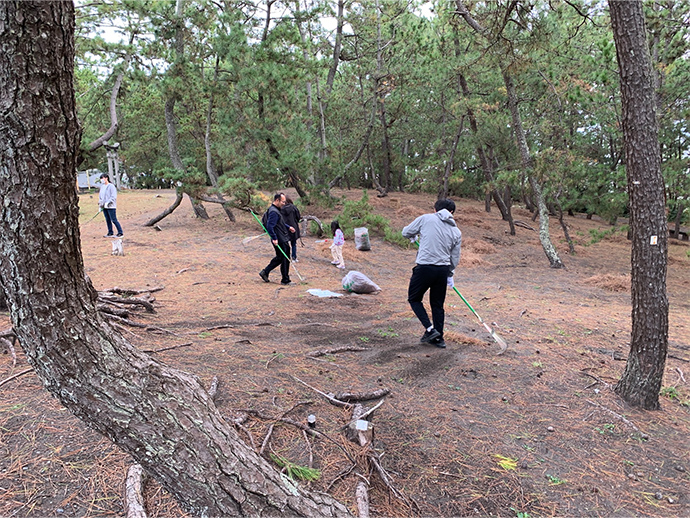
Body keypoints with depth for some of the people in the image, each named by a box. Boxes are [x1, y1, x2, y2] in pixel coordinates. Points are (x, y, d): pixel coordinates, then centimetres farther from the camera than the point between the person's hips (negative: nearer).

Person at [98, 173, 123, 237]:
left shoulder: (111, 186, -8)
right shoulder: (102, 187, 15)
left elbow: (113, 197, -14)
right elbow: (100, 196, 23)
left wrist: (108, 202, -19)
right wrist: (100, 204, 11)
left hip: (111, 206, -7)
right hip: (104, 207, 7)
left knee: (114, 220, -8)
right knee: (108, 220, 10)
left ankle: (120, 233, -2)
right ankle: (110, 233, 17)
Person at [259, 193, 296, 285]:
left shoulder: (276, 210, 14)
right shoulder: (273, 212, -20)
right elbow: (269, 227, -25)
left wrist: (288, 227, 18)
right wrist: (274, 238, -24)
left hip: (283, 240, 10)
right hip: (281, 241, -10)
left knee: (279, 258, 19)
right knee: (285, 259, -1)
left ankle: (265, 272, 24)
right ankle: (285, 280, 10)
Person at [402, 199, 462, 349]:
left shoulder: (426, 219, -2)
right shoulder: (456, 232, 10)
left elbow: (406, 232, 6)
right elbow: (455, 257, 15)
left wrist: (414, 236, 29)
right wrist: (450, 275, 29)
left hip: (424, 267, -4)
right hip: (443, 270, 4)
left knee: (414, 299, 14)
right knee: (438, 304, 17)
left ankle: (430, 329, 4)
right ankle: (439, 338, 22)